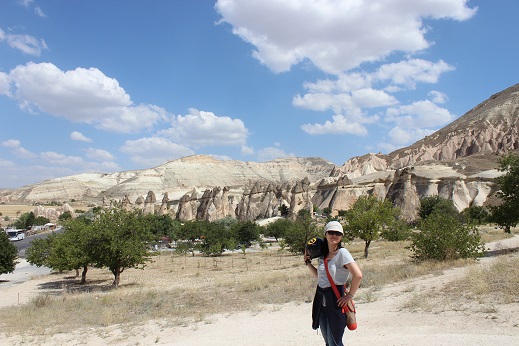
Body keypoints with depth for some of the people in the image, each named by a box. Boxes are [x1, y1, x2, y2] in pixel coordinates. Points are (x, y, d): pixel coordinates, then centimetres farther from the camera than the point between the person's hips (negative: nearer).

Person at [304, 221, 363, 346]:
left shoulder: (342, 253, -13)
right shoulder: (322, 254, 9)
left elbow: (358, 275, -23)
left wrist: (350, 295, -16)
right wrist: (308, 263, 12)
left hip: (335, 301, -7)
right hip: (321, 301, 7)